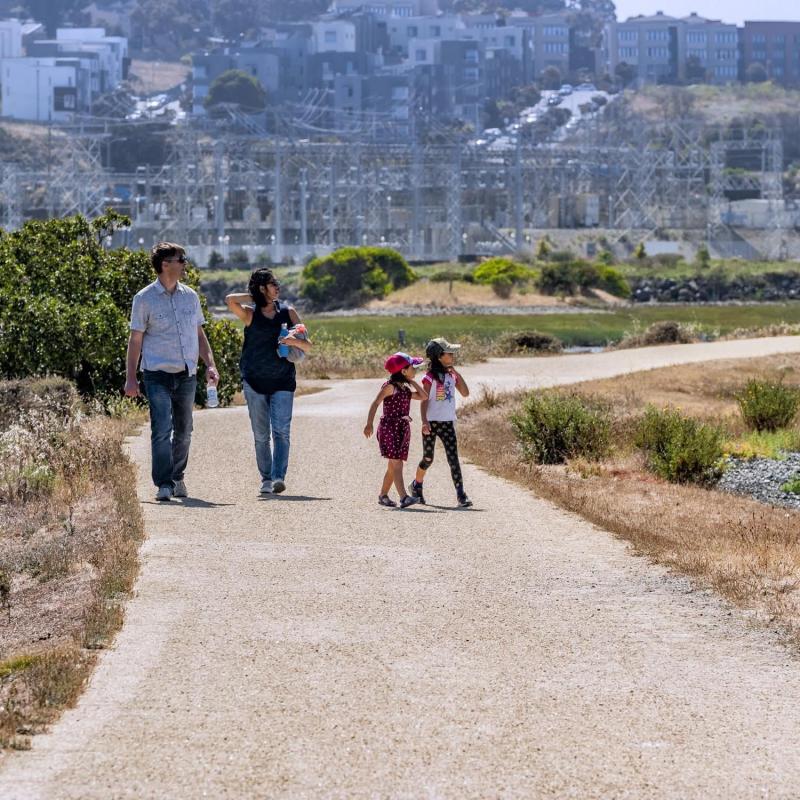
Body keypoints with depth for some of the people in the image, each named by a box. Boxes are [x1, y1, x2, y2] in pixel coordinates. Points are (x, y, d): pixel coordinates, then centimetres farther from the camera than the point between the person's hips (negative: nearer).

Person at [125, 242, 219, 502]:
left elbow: (199, 334, 18)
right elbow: (135, 339, -1)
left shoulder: (190, 296, 11)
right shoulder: (144, 299, -3)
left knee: (183, 431, 12)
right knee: (161, 431, -13)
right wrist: (131, 378, -5)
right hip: (158, 375, -5)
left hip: (187, 374, 5)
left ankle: (177, 478, 27)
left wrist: (210, 364, 7)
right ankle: (164, 484, -14)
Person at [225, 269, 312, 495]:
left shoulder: (287, 312, 7)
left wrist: (295, 341, -16)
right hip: (255, 382, -1)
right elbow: (230, 300, -19)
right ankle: (266, 479, 10)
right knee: (261, 434, 3)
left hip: (283, 382, 1)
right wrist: (255, 297, -5)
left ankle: (278, 477, -19)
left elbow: (307, 346, 7)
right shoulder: (250, 314, 1)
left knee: (281, 431, -13)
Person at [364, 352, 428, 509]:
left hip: (403, 428, 8)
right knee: (396, 463, -16)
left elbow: (423, 396, 13)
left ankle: (383, 495, 23)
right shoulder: (390, 386, -8)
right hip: (389, 427, -8)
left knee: (394, 465, 11)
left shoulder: (406, 388, 15)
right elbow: (375, 404, -12)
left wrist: (413, 382, 9)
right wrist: (369, 424, -20)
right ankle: (404, 497, -26)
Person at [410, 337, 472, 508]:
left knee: (453, 459, -6)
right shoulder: (430, 377, -8)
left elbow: (465, 393, 5)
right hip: (432, 422, -4)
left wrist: (457, 374, -1)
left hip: (448, 423, 4)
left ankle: (461, 495, -13)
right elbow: (424, 401, -11)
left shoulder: (452, 375, 8)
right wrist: (424, 422, -21)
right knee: (428, 458, 8)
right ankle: (416, 485, 34)